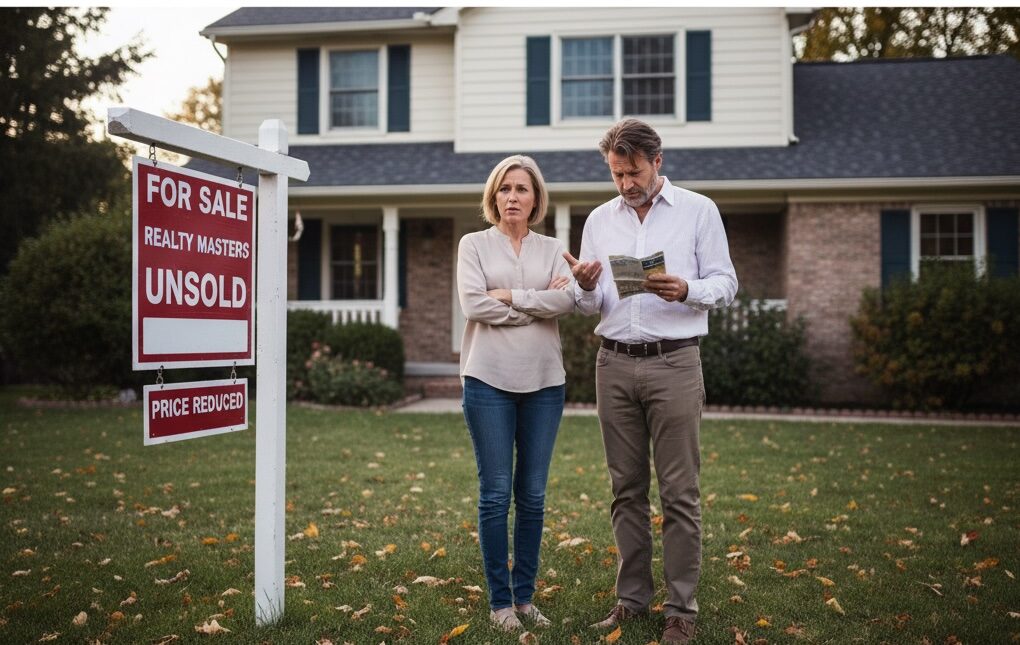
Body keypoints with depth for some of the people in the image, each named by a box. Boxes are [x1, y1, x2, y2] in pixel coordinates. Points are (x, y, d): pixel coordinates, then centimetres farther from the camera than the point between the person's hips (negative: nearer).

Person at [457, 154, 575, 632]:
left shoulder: (552, 249, 11)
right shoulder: (474, 244, 5)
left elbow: (567, 301, -7)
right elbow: (473, 304, -10)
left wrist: (509, 296, -12)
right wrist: (540, 302, -7)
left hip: (544, 381, 2)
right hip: (489, 380, -2)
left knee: (532, 495, 7)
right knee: (496, 493, 0)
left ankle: (525, 596, 18)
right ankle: (500, 600, 10)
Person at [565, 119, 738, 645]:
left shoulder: (699, 211, 2)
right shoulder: (599, 220, 12)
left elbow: (725, 284, 0)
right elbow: (591, 305, 15)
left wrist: (687, 291, -20)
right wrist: (585, 286, -9)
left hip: (674, 364, -3)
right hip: (614, 365, 4)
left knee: (679, 493, -2)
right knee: (627, 488, 9)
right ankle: (632, 596, 20)